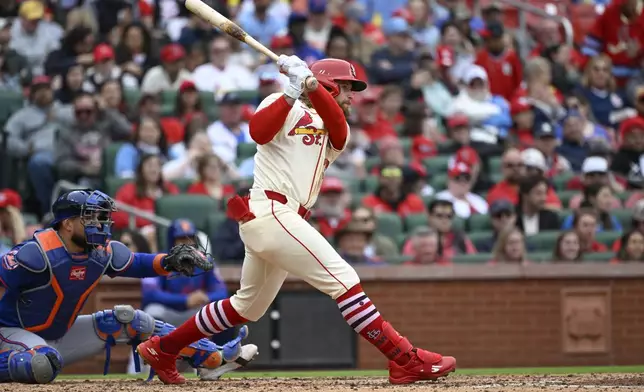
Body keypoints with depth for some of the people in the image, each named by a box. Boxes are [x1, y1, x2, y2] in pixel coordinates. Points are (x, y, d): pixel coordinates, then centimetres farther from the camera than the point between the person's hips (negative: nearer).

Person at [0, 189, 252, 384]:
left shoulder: (103, 252, -4)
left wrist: (169, 262, -9)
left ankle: (214, 357, 8)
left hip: (62, 334, 8)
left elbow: (136, 264, 10)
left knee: (127, 321, 4)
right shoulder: (37, 253, -26)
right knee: (44, 366, -43)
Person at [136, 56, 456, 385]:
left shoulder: (333, 133, 21)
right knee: (344, 280, -15)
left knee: (248, 306, 19)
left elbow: (339, 129, -5)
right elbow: (258, 132, -19)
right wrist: (292, 92, -22)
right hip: (271, 212, -9)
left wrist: (310, 85, -18)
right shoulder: (284, 107, 3)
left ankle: (162, 349, 29)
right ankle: (406, 360, -19)